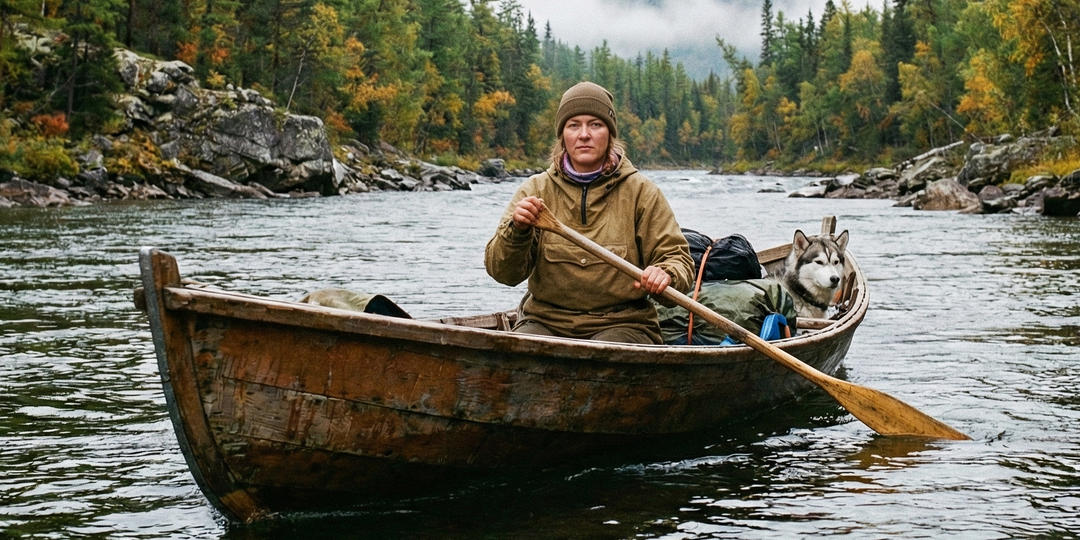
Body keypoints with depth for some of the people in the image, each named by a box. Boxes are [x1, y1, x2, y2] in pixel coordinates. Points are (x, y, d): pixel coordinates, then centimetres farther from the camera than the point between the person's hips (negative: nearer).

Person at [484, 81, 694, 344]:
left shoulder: (640, 192, 4)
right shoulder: (536, 190, 6)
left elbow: (678, 260, 3)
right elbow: (503, 273, 0)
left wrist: (665, 275, -21)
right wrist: (517, 230, -21)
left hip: (622, 325, -1)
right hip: (545, 320, 1)